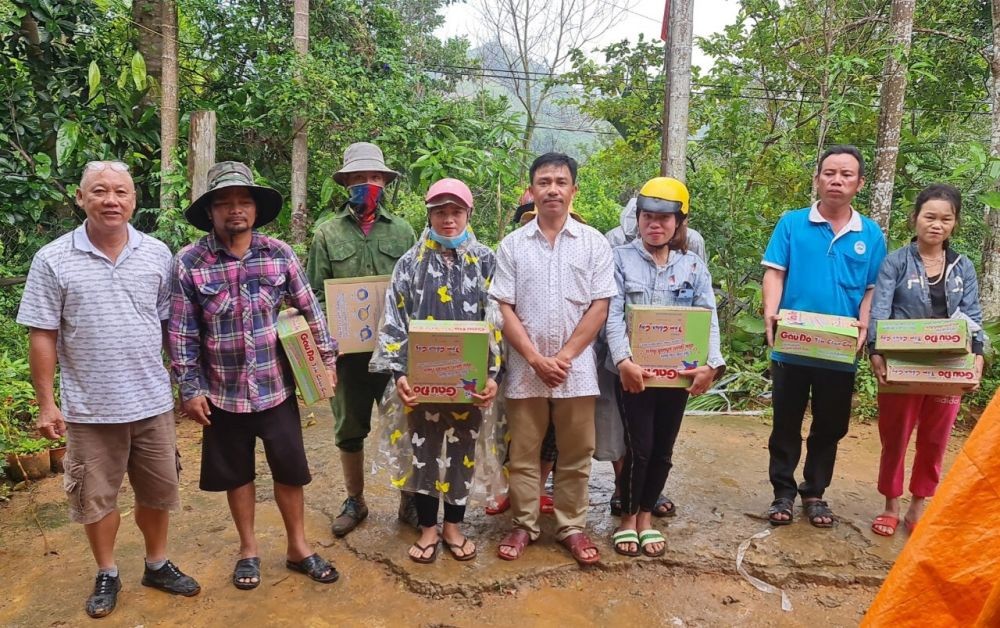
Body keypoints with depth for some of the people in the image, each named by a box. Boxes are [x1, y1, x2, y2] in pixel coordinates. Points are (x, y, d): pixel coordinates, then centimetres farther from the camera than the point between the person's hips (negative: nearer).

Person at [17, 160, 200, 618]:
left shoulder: (157, 254, 0)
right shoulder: (53, 260, -6)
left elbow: (171, 323, 5)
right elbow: (42, 336, -4)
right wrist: (46, 402, -6)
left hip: (153, 401, 2)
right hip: (89, 408, -2)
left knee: (157, 490, 15)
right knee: (96, 496, 13)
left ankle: (157, 565, 36)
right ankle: (107, 575, 34)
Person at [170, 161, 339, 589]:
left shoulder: (279, 253, -3)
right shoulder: (189, 263, -8)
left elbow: (309, 311, 4)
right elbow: (182, 333, -5)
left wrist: (327, 359, 2)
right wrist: (190, 389, -6)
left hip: (277, 388, 1)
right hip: (223, 393, -1)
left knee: (290, 470, 11)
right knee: (237, 474, 15)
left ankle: (298, 547, 30)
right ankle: (248, 549, 35)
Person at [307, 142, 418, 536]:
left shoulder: (402, 231, 6)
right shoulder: (327, 234, 4)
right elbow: (316, 295, 3)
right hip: (348, 351, 0)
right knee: (349, 429, 12)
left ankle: (409, 498, 24)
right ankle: (354, 500, 30)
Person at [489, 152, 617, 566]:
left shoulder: (594, 243, 2)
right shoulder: (512, 245, 3)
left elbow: (600, 306, -2)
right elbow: (503, 309, -1)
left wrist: (565, 356, -10)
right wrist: (536, 358, -10)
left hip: (576, 368, 0)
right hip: (525, 368, 0)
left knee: (575, 455, 9)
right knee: (523, 454, 10)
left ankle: (572, 526, 24)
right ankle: (523, 525, 24)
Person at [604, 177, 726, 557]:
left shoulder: (694, 266, 7)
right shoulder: (620, 259, 0)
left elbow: (708, 318, 0)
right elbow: (613, 315, -9)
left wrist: (712, 364, -16)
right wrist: (623, 360, -23)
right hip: (634, 372, -3)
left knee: (663, 450, 11)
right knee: (639, 448, -1)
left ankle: (647, 516, 30)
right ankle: (628, 517, 21)